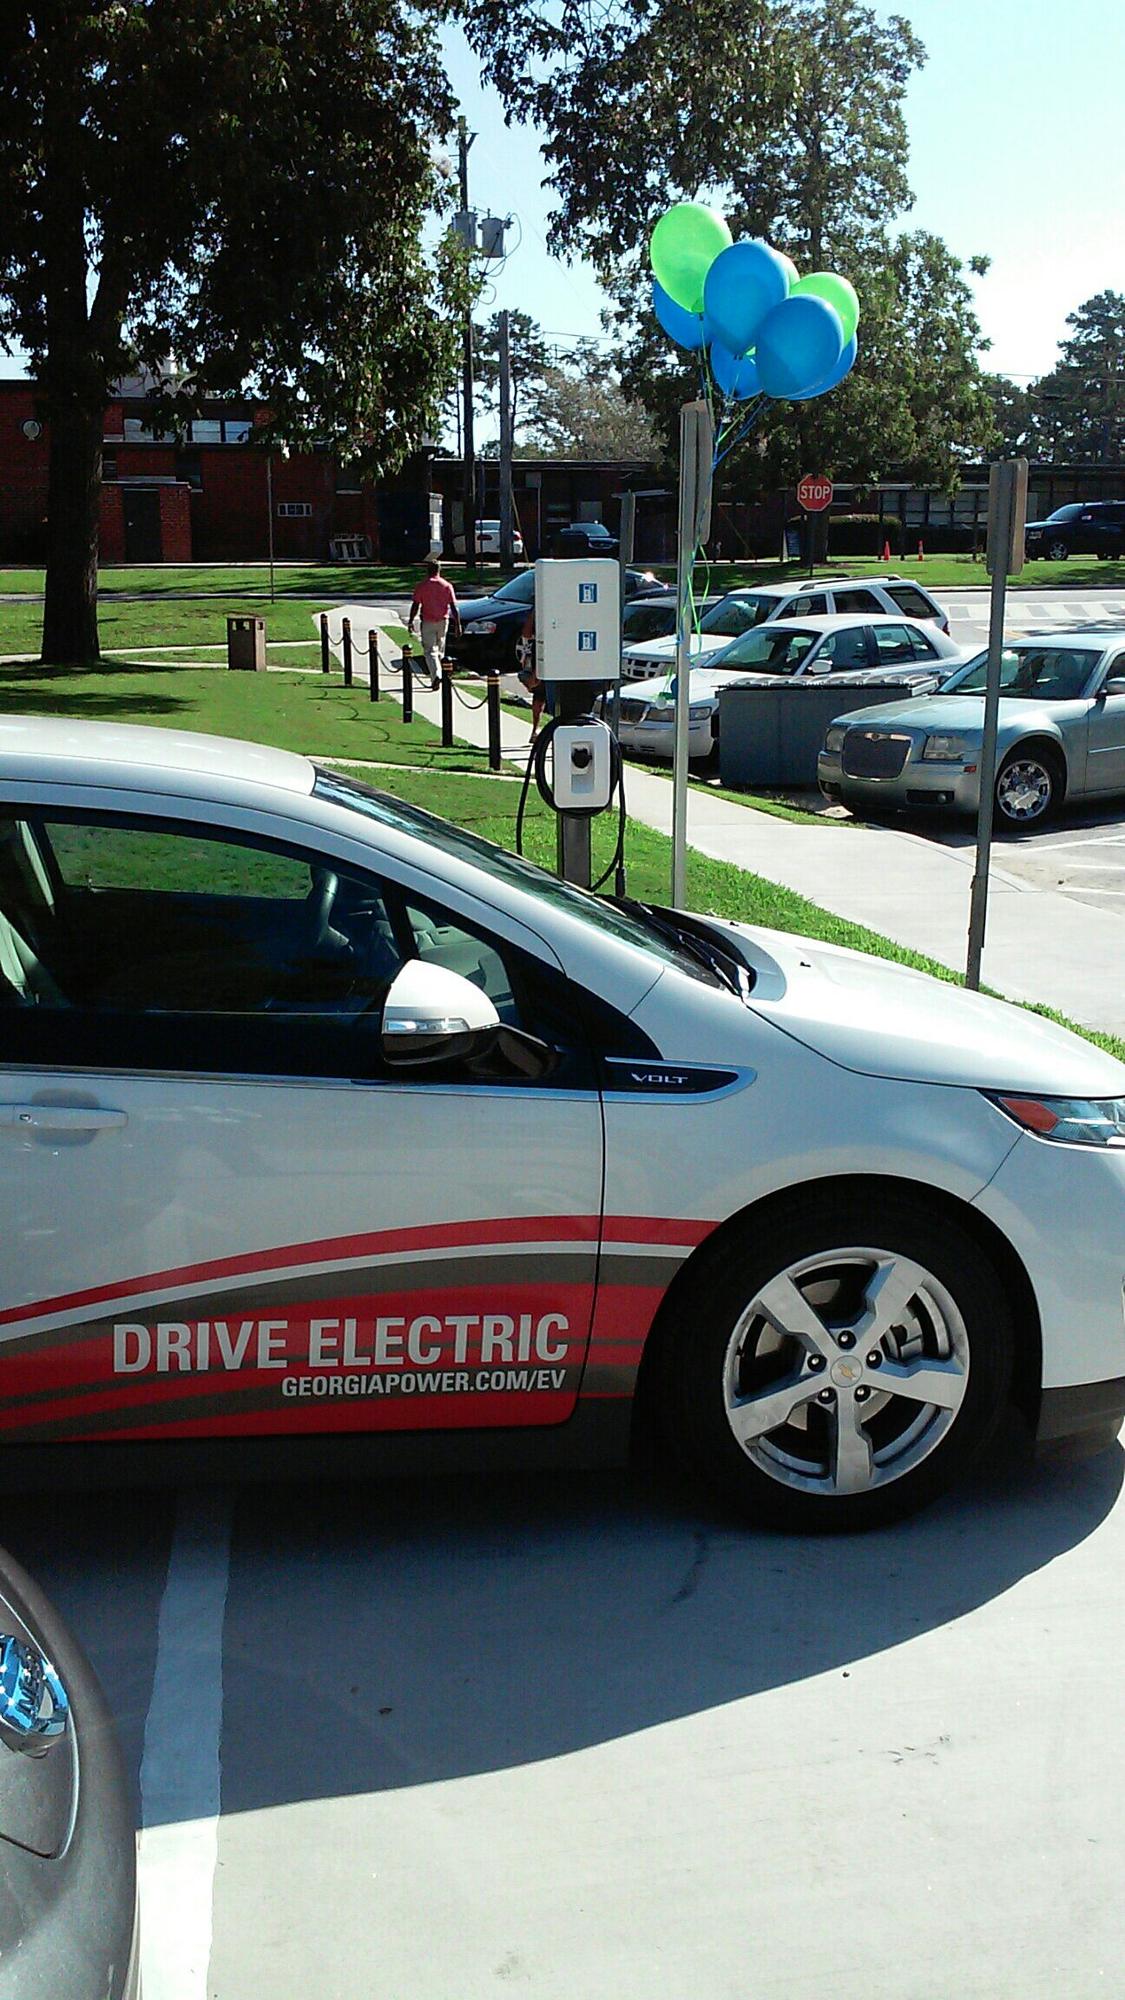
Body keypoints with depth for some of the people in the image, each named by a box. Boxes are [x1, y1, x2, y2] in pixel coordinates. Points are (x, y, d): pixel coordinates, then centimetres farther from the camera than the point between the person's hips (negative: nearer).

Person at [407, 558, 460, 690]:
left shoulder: (421, 586, -6)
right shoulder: (447, 586, 0)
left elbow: (415, 605, -7)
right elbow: (454, 607, -2)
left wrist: (410, 621, 3)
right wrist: (458, 624, 2)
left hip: (427, 622, -3)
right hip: (443, 621, 3)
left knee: (429, 651, -4)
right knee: (439, 651, 16)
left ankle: (436, 675, -25)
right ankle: (436, 678, 24)